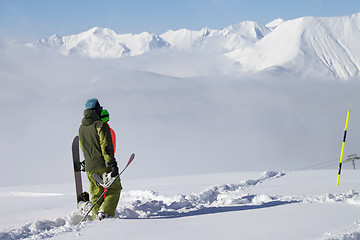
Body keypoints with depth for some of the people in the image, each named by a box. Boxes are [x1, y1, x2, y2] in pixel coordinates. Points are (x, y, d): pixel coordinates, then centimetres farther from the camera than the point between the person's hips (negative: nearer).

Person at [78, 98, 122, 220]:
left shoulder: (81, 128, 11)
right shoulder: (101, 125, -10)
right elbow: (107, 147, -17)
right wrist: (113, 164, -18)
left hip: (90, 168, 6)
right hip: (104, 166, -6)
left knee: (96, 194, 12)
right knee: (114, 189, 6)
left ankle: (96, 218, 6)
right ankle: (105, 212, -12)